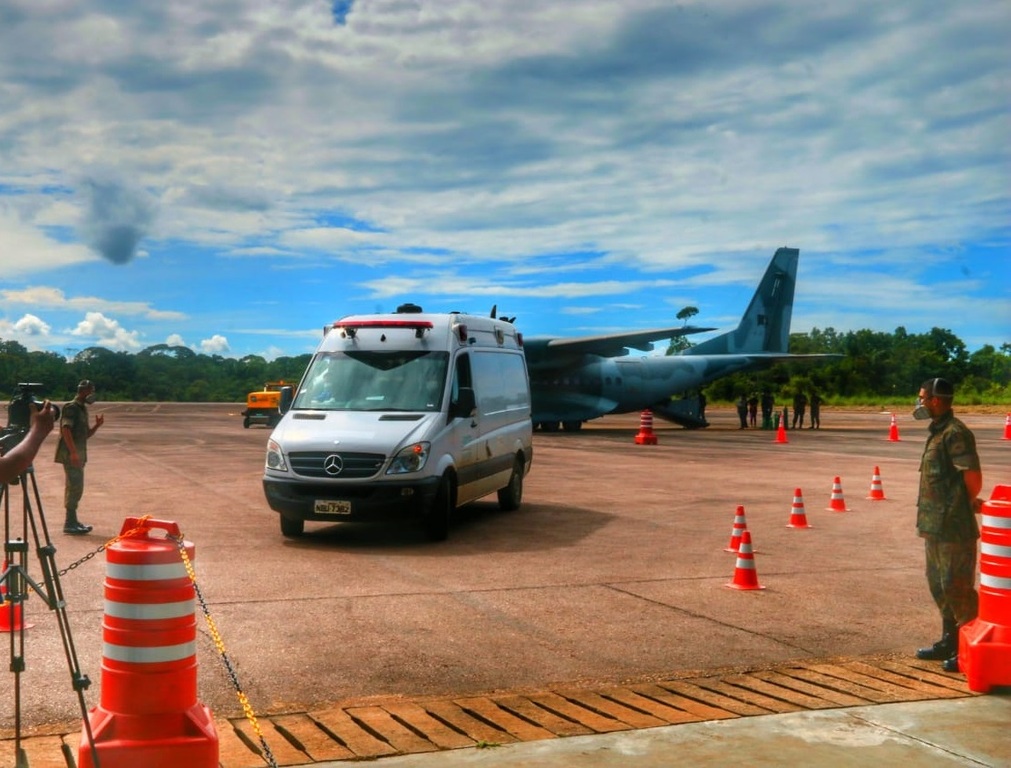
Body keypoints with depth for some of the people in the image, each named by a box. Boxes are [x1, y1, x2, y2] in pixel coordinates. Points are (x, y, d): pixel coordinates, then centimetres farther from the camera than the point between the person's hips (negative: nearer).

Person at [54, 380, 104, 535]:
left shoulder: (83, 409, 18)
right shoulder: (71, 408, -10)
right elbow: (66, 430, -20)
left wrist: (97, 425, 5)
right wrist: (73, 452, -27)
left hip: (78, 455, 9)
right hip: (70, 455, -9)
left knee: (76, 487, 12)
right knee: (75, 487, -11)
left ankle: (72, 521, 19)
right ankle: (70, 524, -9)